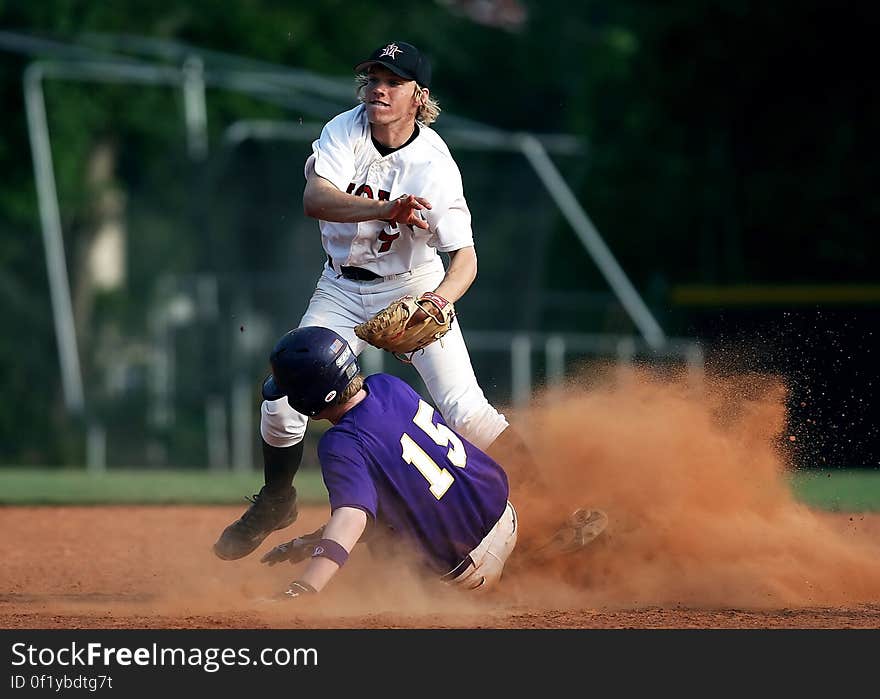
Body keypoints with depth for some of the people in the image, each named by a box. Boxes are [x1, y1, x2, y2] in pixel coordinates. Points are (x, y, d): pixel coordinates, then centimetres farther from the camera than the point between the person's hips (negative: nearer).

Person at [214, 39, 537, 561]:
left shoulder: (435, 167, -23)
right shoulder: (346, 130, -15)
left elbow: (465, 257, -25)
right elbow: (315, 199, -32)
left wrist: (438, 300, -47)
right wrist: (386, 210, -49)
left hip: (413, 285, -3)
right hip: (343, 289, 3)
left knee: (466, 410, -18)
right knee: (281, 404, -6)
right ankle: (276, 503, 22)